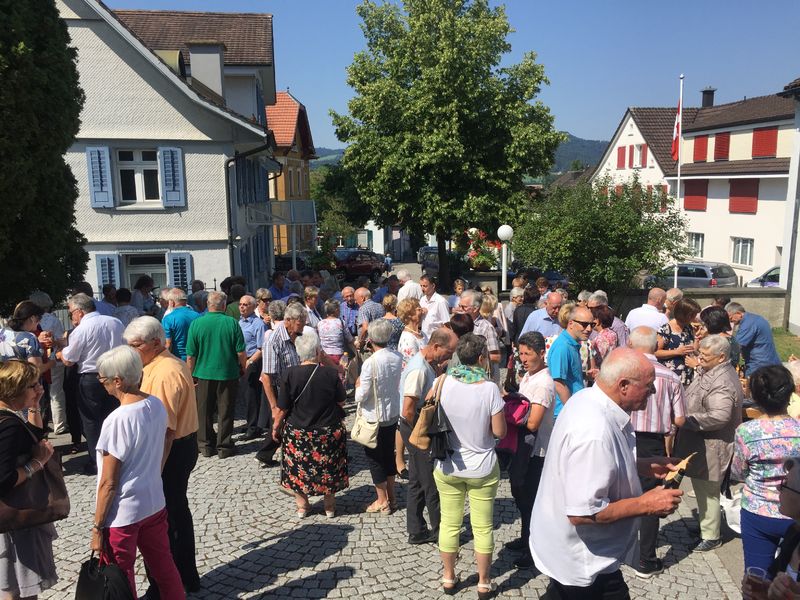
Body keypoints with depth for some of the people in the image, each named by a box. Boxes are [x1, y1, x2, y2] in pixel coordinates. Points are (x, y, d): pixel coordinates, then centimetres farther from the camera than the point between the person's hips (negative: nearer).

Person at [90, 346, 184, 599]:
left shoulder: (117, 420, -23)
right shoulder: (157, 405, -4)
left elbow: (109, 483, -17)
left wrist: (97, 527, -8)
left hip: (123, 514, -6)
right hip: (155, 502, 7)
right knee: (164, 567, 21)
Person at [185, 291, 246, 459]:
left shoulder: (196, 323, -8)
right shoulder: (232, 323, -10)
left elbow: (190, 356, -5)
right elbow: (241, 352, -7)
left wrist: (190, 375, 8)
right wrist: (243, 368, 11)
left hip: (204, 374, 1)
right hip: (228, 374, -1)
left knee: (204, 412, 14)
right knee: (225, 412, 10)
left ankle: (206, 445, 23)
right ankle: (224, 446, 16)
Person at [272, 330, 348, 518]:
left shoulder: (289, 374, -17)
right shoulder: (331, 373, -16)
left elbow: (281, 408, -11)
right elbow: (341, 402, -2)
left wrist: (276, 427, 5)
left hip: (298, 433, 0)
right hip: (329, 431, 1)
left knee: (298, 469, 20)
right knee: (328, 467, 20)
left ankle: (302, 506, 32)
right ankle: (329, 506, 33)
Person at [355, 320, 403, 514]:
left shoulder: (370, 363, -25)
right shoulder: (397, 357, -7)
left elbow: (361, 396, -21)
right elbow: (399, 384, 5)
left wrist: (358, 385, -2)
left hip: (374, 417, -6)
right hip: (393, 414, 6)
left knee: (374, 457, 10)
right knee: (389, 454, 20)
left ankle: (382, 501, 19)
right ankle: (391, 497, 30)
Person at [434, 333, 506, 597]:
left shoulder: (443, 383, -10)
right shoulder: (490, 388, -18)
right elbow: (499, 431, -12)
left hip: (447, 468, 2)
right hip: (482, 469, -2)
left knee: (449, 523, 16)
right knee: (483, 527, 13)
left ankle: (449, 578, 31)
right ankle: (484, 583, 26)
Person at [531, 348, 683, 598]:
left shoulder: (587, 398, -4)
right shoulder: (594, 433, -34)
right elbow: (582, 513, -33)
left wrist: (645, 466, 2)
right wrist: (646, 504, -24)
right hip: (585, 564, -9)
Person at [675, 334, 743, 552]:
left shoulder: (722, 383, -25)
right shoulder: (708, 371, 8)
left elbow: (719, 416, -32)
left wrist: (689, 421, -24)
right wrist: (686, 419, 8)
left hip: (710, 447, -10)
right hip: (699, 442, 10)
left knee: (707, 491, 4)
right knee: (701, 488, 22)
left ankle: (711, 536, 19)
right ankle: (704, 524, 38)